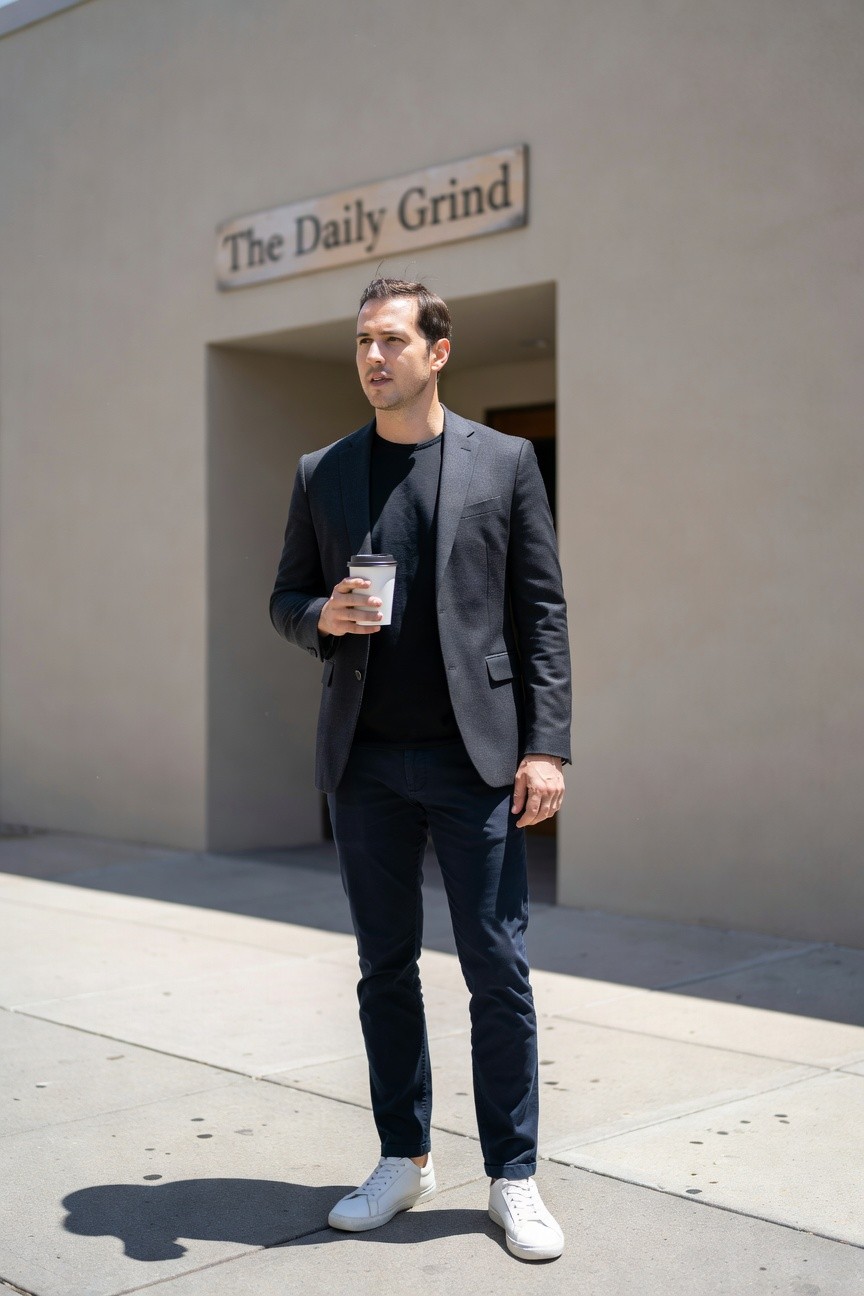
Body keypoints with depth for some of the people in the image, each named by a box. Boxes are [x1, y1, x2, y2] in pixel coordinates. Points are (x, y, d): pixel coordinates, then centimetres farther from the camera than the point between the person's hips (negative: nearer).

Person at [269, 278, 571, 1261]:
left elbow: (541, 613, 0)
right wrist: (322, 616, -10)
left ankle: (513, 1178, 14)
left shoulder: (504, 462, 3)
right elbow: (286, 600, 15)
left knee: (498, 972, 0)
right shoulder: (321, 474, 10)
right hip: (365, 761, 3)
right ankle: (404, 1160, 25)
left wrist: (545, 747, -7)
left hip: (472, 754, -2)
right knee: (384, 967, 11)